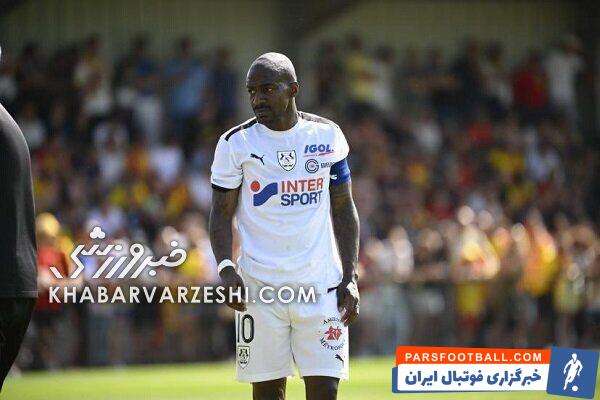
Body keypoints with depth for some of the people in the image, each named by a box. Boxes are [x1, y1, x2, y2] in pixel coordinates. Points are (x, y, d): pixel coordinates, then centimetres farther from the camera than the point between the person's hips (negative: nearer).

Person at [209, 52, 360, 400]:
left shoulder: (328, 136, 6)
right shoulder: (236, 143, 0)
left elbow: (344, 210, 11)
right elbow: (222, 213, 3)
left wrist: (350, 277, 3)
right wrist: (226, 266, -14)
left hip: (320, 283, 1)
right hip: (259, 285, -1)